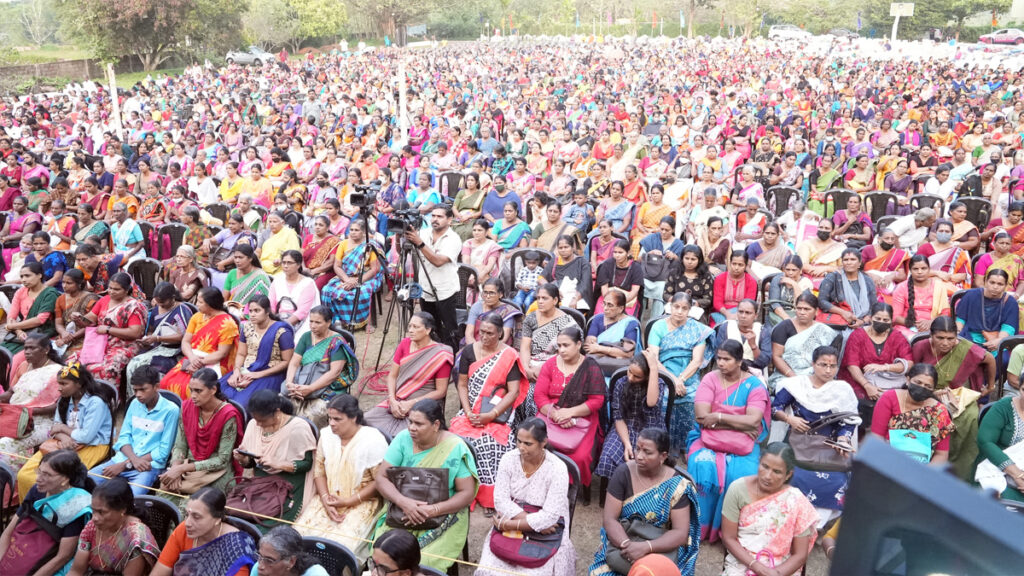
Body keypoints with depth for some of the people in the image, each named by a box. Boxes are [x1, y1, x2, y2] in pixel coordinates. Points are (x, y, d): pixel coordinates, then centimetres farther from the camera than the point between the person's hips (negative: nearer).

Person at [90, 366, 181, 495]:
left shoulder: (171, 410, -7)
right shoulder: (135, 404, 11)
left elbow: (163, 451, -9)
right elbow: (123, 437, 10)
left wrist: (125, 465, -11)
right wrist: (134, 459, -13)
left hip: (150, 466, -6)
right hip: (121, 459, 6)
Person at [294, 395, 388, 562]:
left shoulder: (373, 440, -13)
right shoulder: (326, 434, 4)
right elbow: (319, 471, 8)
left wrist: (348, 502, -15)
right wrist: (326, 499, -9)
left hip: (361, 502, -5)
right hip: (329, 499, 5)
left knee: (339, 544, -27)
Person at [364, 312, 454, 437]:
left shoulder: (440, 354, -9)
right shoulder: (405, 344, 5)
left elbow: (441, 392, -8)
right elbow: (392, 376, 8)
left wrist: (411, 403, -14)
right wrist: (392, 401, -8)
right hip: (397, 401, 5)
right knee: (368, 419, -15)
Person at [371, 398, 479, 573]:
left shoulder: (455, 448, -11)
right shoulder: (403, 439, -5)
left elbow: (467, 493, -10)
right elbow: (381, 478, -5)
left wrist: (432, 510, -23)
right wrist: (403, 502, -23)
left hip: (443, 516, -2)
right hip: (401, 512, 3)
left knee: (423, 563, -25)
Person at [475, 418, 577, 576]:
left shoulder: (557, 469, -17)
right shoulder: (509, 459, -6)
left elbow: (549, 517, -19)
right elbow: (500, 500, -7)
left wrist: (508, 524, -18)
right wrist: (530, 520, -19)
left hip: (545, 535, -3)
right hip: (510, 524, 3)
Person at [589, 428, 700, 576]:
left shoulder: (676, 485, -10)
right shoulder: (623, 473, -8)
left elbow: (681, 533, -13)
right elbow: (609, 518, -9)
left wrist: (646, 547, -28)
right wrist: (627, 545, -27)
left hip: (659, 549, 0)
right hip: (622, 541, 1)